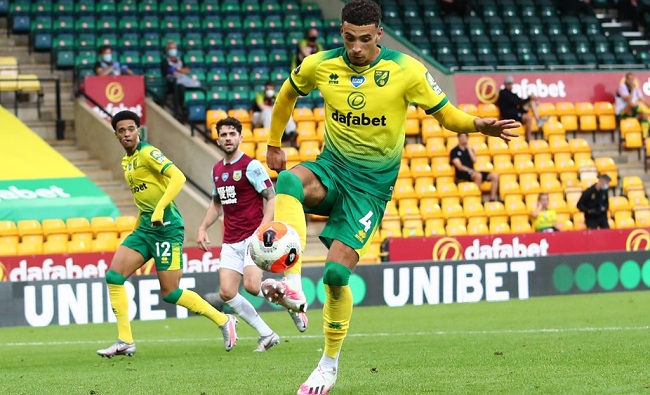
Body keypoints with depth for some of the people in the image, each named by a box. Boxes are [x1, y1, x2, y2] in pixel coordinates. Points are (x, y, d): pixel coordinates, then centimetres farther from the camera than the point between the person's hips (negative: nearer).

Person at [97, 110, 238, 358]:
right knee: (114, 276, -4)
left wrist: (160, 208, -33)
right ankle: (125, 342, -1)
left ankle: (224, 321, 11)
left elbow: (178, 177, -24)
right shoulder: (126, 161, 16)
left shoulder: (147, 153, -11)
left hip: (166, 226, -9)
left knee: (170, 294, -6)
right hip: (145, 226, 9)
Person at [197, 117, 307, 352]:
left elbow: (271, 198, -10)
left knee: (251, 285, -24)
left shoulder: (251, 166, -7)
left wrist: (264, 228, -22)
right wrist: (203, 228, 16)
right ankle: (266, 335, 4)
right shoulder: (217, 170, 14)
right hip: (231, 241, 7)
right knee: (226, 293, -7)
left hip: (253, 236, -7)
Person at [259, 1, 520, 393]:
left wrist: (478, 124, -26)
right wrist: (274, 143, 21)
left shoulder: (406, 70, -12)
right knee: (288, 181, -34)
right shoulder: (320, 66, -4)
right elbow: (288, 93, 17)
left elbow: (446, 114, -6)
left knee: (337, 273, -11)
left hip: (372, 182, -2)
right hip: (331, 168, 2)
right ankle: (292, 285, -41)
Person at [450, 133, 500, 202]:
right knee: (478, 175, -38)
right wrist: (472, 171, -16)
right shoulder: (454, 151, 2)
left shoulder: (469, 149, 20)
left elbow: (474, 160, 1)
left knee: (495, 176, -7)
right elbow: (459, 166, -8)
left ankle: (492, 198, -13)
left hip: (472, 173, 7)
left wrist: (469, 148, 0)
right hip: (462, 174, -7)